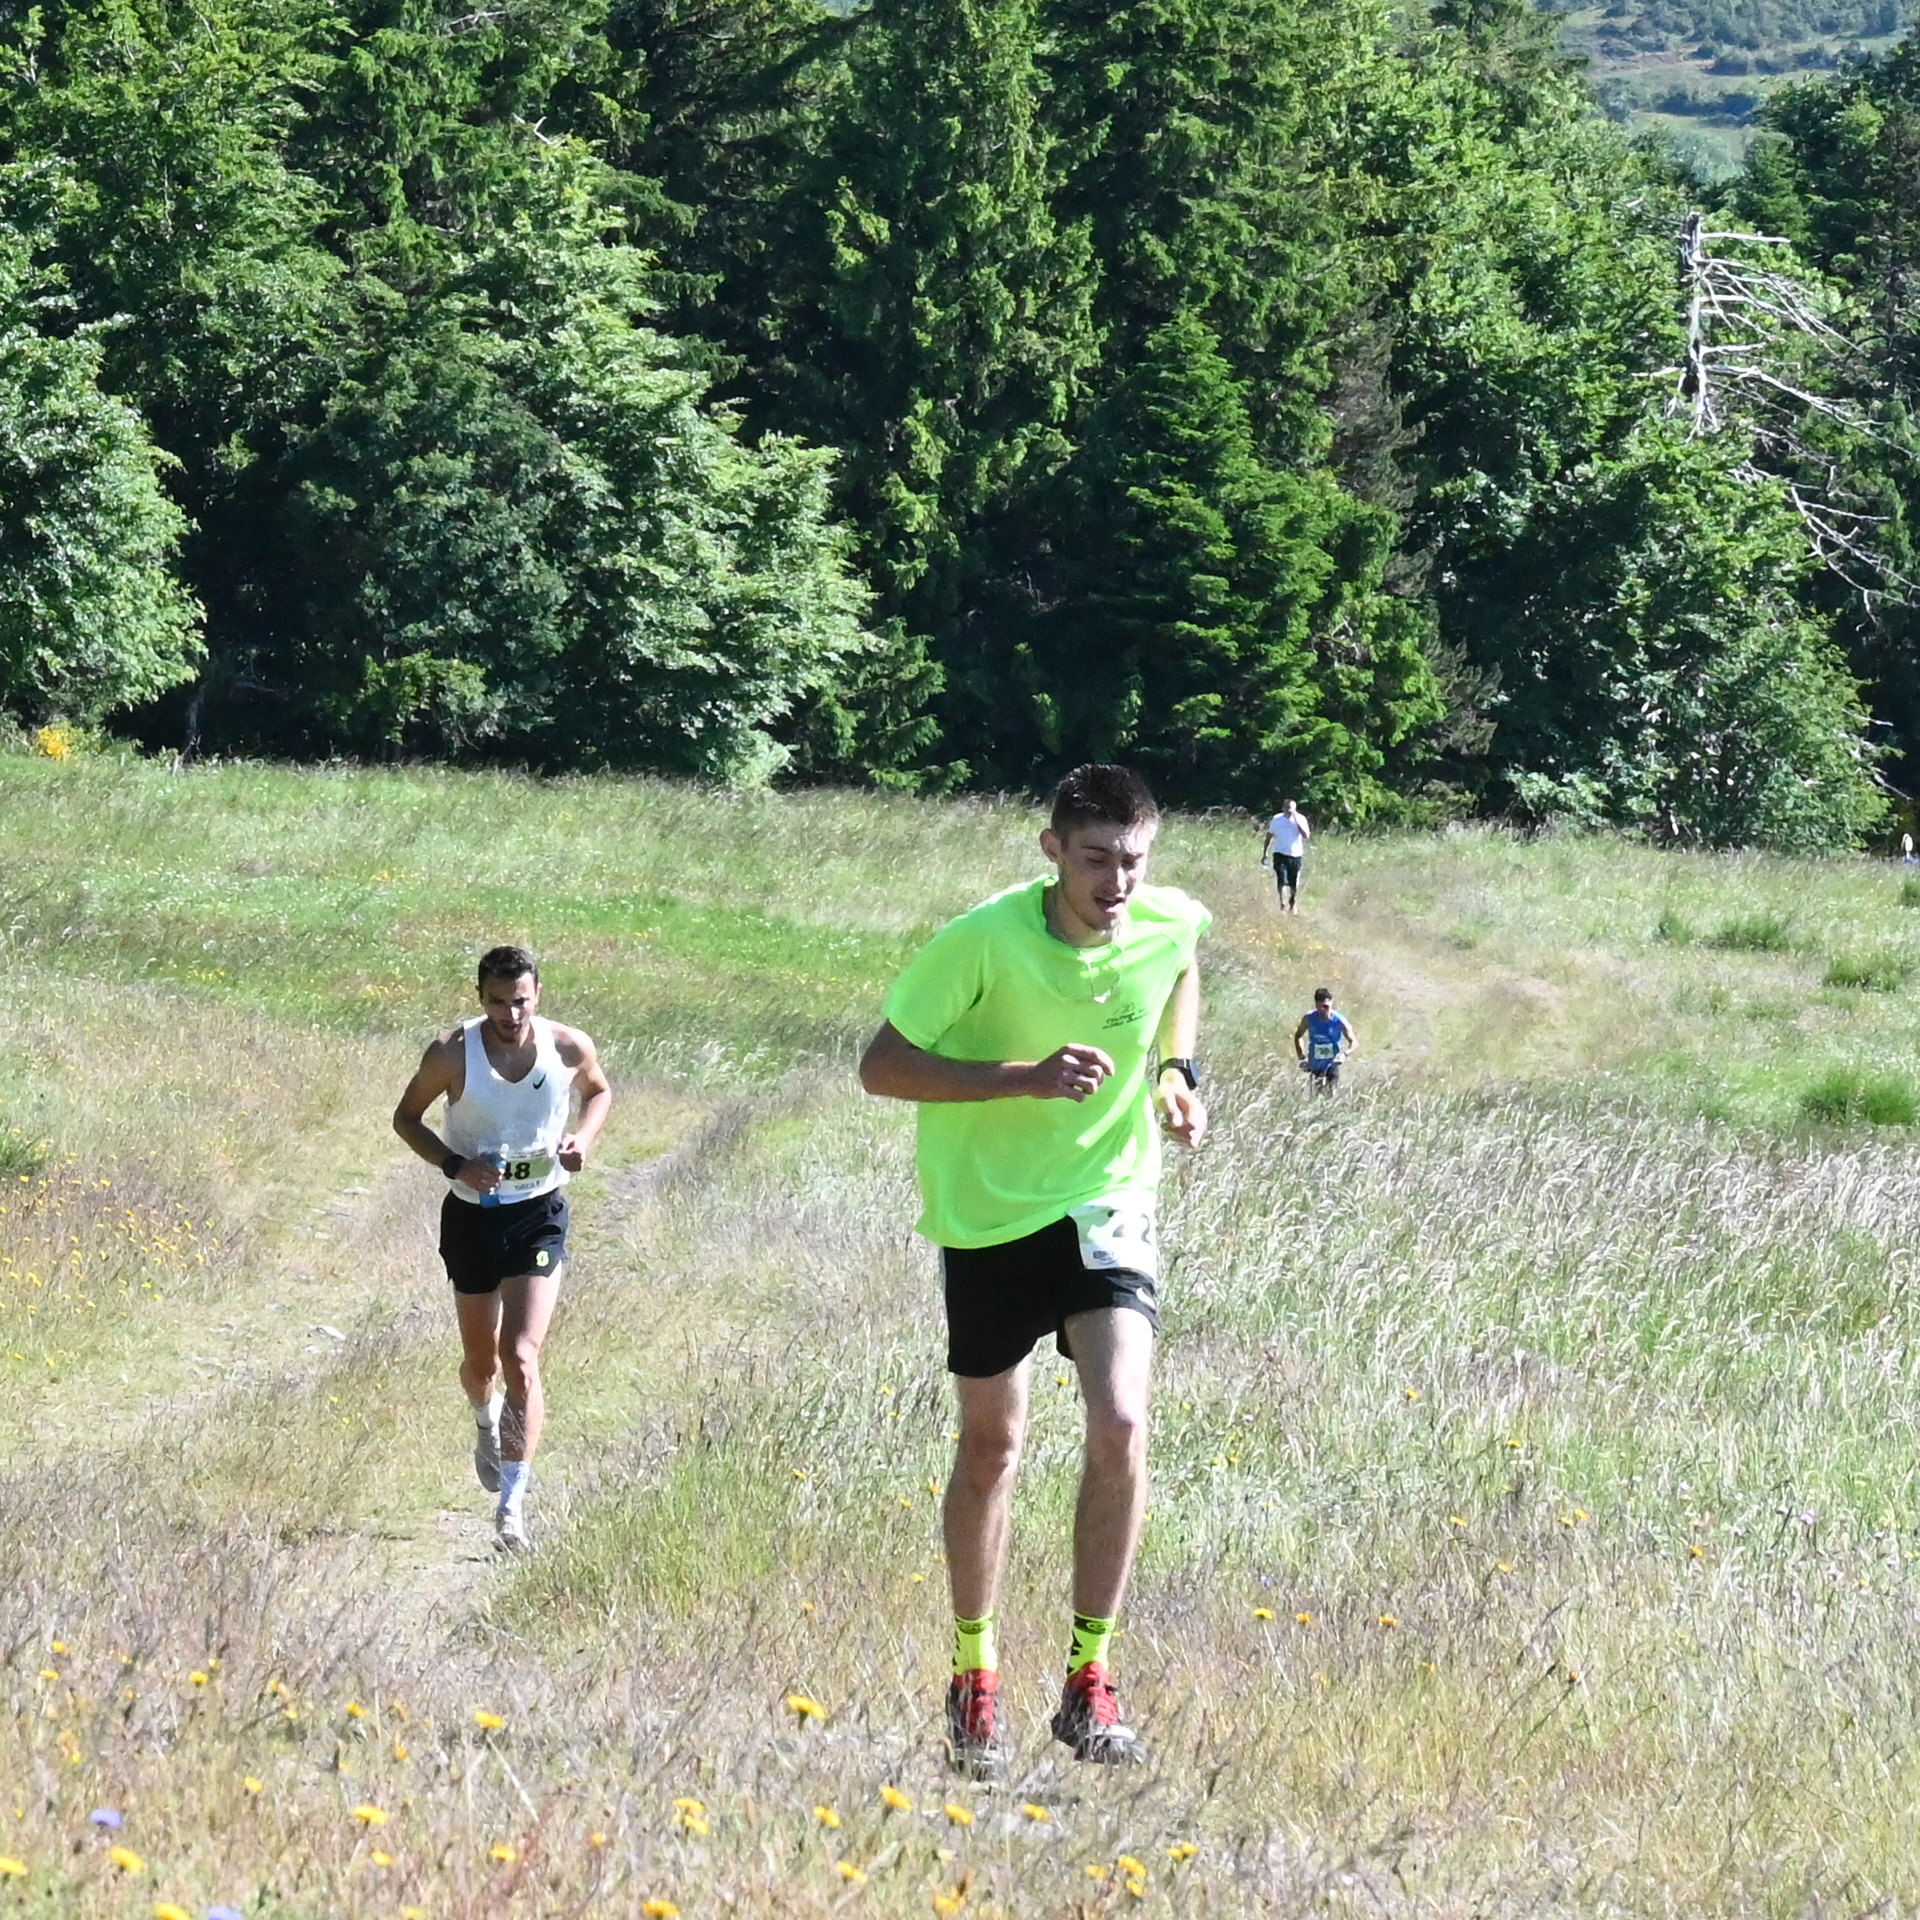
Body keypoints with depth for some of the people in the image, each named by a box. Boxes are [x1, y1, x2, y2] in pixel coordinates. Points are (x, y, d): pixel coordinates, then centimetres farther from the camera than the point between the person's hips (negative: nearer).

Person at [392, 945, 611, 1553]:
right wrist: (455, 1164, -16)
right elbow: (406, 1117, 0)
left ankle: (512, 1505, -16)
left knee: (521, 1356, -15)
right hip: (472, 1216, 1)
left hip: (540, 1215, -1)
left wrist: (584, 1137, -8)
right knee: (480, 1359, 16)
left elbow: (599, 1093, 13)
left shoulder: (569, 1048, -10)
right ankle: (487, 1425, 53)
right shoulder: (452, 1055, -14)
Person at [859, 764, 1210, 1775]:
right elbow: (882, 1066, -19)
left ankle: (1088, 1683, -5)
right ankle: (973, 1679, 29)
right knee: (990, 1448, 10)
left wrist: (1175, 1067, 2)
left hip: (1107, 1207, 2)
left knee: (1121, 1428, -17)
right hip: (990, 1212, -2)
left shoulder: (1170, 925, -10)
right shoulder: (982, 941, -22)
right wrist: (1026, 1076, -29)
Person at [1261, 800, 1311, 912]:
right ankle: (1283, 905, -15)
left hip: (1295, 855, 0)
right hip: (1280, 854, 0)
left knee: (1294, 883, 9)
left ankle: (1293, 903, 34)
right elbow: (1269, 837, 9)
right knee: (1282, 880, -16)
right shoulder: (1277, 819, -1)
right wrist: (1264, 854, 7)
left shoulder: (1301, 819, -5)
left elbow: (1306, 836, -19)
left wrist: (1297, 821, -23)